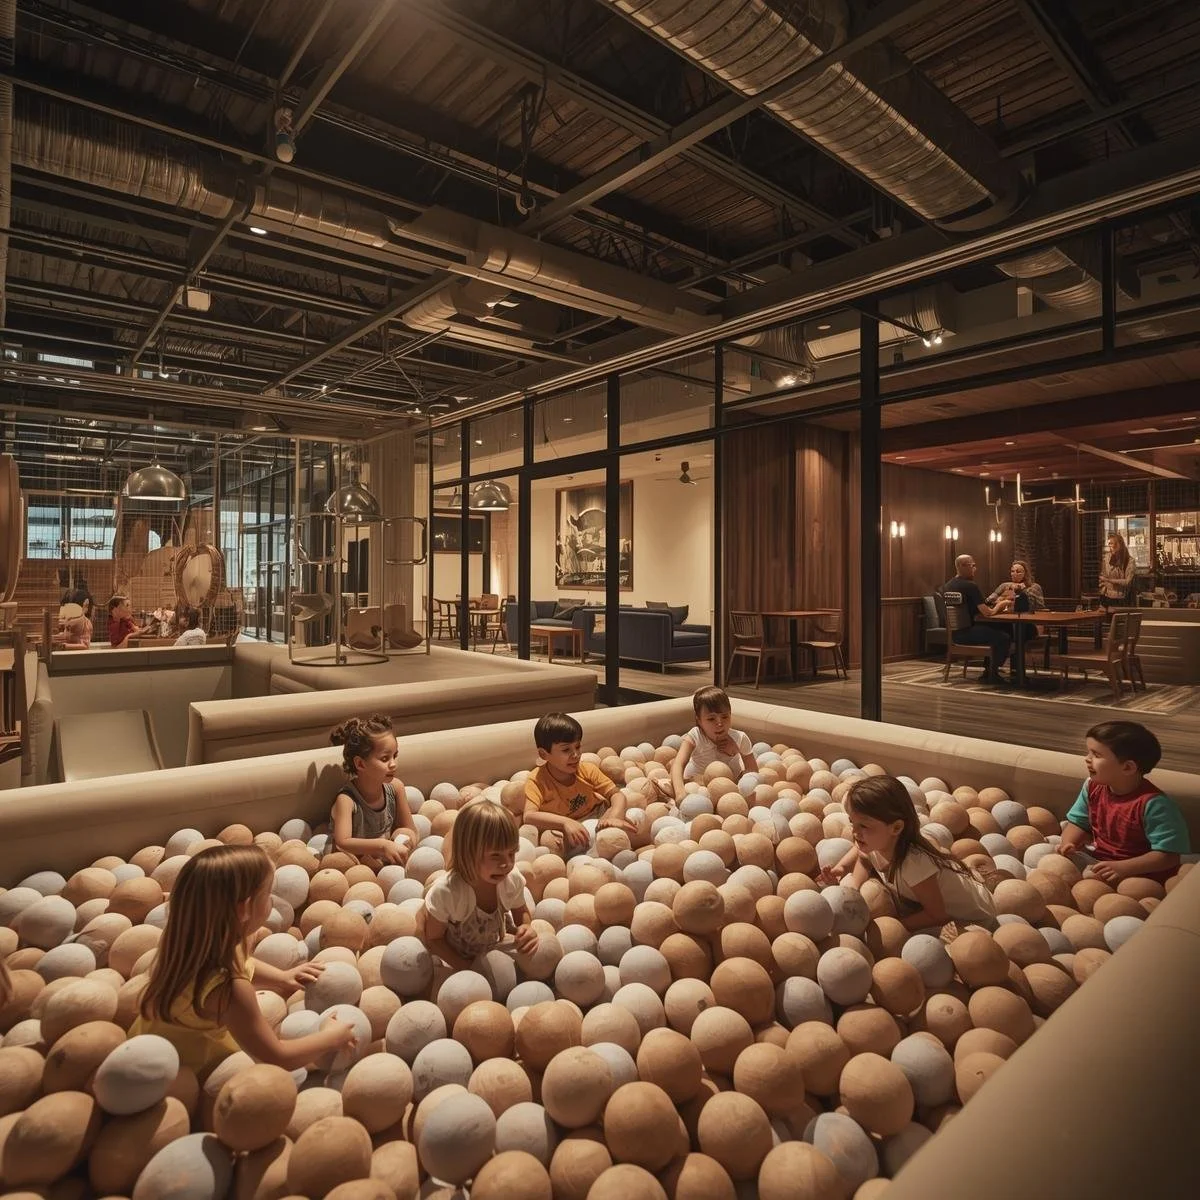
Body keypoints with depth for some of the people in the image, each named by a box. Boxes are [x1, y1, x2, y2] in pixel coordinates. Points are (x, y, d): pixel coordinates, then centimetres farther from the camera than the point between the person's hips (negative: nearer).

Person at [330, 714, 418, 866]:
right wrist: (383, 845, -43)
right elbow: (342, 843, -33)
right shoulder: (346, 799, -20)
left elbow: (411, 830, 5)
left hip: (387, 863, 4)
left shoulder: (395, 787, -5)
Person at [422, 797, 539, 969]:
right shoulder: (445, 893, -33)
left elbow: (521, 913, -1)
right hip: (456, 962, -2)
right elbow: (433, 938, -15)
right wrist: (468, 968, -22)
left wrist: (526, 928, -22)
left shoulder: (513, 880, -22)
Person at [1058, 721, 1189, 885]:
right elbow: (1078, 823, 12)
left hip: (1137, 873, -7)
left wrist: (1123, 868, -30)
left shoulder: (1153, 804, -22)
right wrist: (1068, 844, -10)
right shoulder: (1093, 787, 0)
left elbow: (1169, 856, -21)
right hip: (1095, 862, 7)